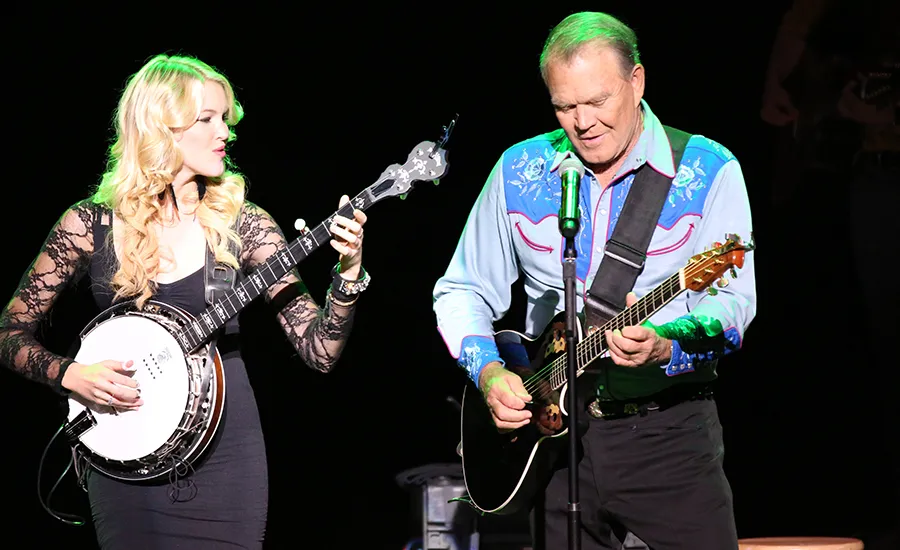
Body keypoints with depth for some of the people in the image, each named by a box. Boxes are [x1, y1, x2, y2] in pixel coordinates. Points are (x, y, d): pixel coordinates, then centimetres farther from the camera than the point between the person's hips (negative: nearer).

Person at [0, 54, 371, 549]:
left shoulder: (240, 223, -2)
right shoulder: (90, 224, -3)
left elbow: (319, 352, -6)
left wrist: (348, 273, -21)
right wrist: (71, 375, -13)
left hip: (225, 448, 0)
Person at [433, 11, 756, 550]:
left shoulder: (709, 171, -5)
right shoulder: (519, 170, 5)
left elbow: (734, 300, -12)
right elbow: (462, 290, 12)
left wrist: (663, 349, -31)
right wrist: (488, 372, -6)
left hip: (668, 429, -3)